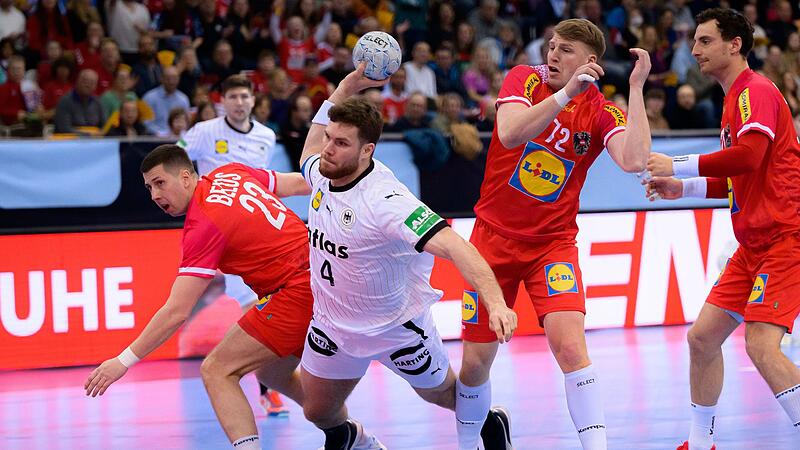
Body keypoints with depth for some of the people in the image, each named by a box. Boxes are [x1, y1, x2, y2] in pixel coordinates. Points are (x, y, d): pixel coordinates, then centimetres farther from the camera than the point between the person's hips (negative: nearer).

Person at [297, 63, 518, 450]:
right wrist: (350, 84, 2)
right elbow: (309, 152, 14)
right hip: (333, 325, 5)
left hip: (396, 327, -5)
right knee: (318, 412, 16)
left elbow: (453, 246, -44)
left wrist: (495, 302, -59)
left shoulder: (385, 200, -35)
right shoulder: (322, 175, -13)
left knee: (441, 393, 19)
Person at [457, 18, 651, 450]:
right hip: (495, 236, 1)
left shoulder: (601, 112, -6)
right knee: (476, 361, 3)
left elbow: (633, 160, -26)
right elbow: (511, 134, -25)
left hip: (553, 244, -1)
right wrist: (565, 93, -33)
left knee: (569, 345, -23)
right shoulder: (524, 79, -6)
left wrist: (636, 88, -23)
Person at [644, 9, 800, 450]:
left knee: (762, 346, -21)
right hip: (753, 244, 10)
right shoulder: (735, 98, 21)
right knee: (702, 337, 10)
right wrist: (685, 188, 17)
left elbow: (750, 154, -26)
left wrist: (679, 166, -18)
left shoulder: (755, 91, -10)